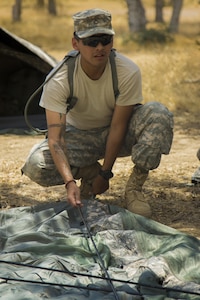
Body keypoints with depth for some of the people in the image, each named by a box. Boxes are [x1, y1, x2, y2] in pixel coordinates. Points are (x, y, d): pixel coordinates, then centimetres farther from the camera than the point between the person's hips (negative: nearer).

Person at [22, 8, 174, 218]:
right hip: (79, 135, 0)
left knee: (157, 113, -32)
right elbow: (55, 138, -31)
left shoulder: (128, 72, -26)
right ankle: (90, 172, 4)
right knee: (36, 165, -28)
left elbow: (117, 127, -20)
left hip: (118, 136, 0)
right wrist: (70, 182, -45)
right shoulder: (59, 80, -27)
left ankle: (134, 188, -16)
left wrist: (105, 174, -19)